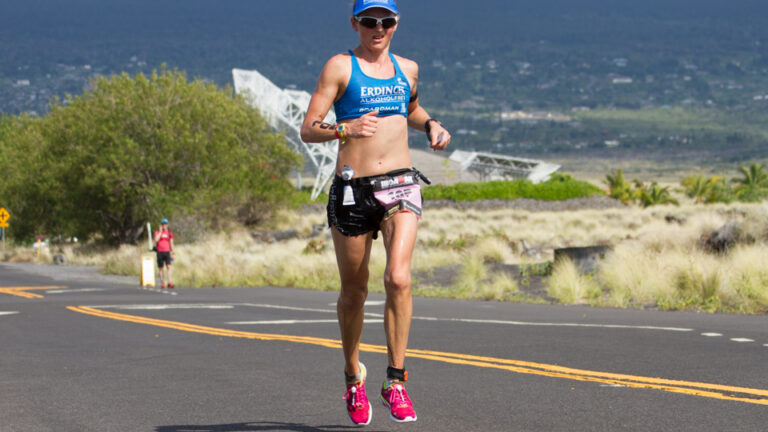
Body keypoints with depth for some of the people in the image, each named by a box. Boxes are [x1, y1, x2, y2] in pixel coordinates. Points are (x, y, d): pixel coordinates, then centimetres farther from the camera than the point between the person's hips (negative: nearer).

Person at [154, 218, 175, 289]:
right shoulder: (157, 232, 2)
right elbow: (156, 240, -16)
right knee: (161, 268, 3)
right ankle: (162, 283, 11)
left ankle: (169, 282, -20)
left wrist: (173, 253, 13)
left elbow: (171, 243, 15)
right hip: (160, 252, -1)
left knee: (168, 266, -14)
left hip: (167, 252, 1)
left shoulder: (169, 233, 10)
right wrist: (160, 231, -11)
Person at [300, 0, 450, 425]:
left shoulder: (407, 68, 13)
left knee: (398, 278, -19)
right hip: (352, 189, -2)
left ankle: (396, 381, -11)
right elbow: (307, 130, -6)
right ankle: (353, 378, 30)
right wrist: (344, 129, -25)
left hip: (400, 186, 2)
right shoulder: (340, 66, 0)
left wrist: (430, 125, 14)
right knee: (354, 291, 8)